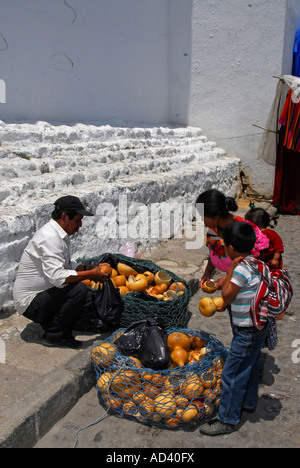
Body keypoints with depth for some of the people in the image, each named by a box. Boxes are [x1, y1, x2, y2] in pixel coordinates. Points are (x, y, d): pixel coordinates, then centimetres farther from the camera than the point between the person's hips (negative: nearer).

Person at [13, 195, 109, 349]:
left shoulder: (61, 234, 6)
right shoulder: (50, 238, -25)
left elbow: (66, 264, 17)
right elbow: (57, 277, -34)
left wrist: (88, 268, 0)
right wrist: (90, 274, -25)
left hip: (43, 293, 9)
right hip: (30, 302, -9)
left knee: (86, 300, -1)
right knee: (79, 290, -25)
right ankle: (53, 336, -9)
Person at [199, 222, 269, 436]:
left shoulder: (241, 270, -27)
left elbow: (227, 297, -16)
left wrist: (231, 268, -17)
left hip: (247, 332, -9)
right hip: (257, 327, 9)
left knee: (233, 374, 2)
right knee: (250, 368, 26)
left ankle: (227, 420, 15)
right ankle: (248, 401, 46)